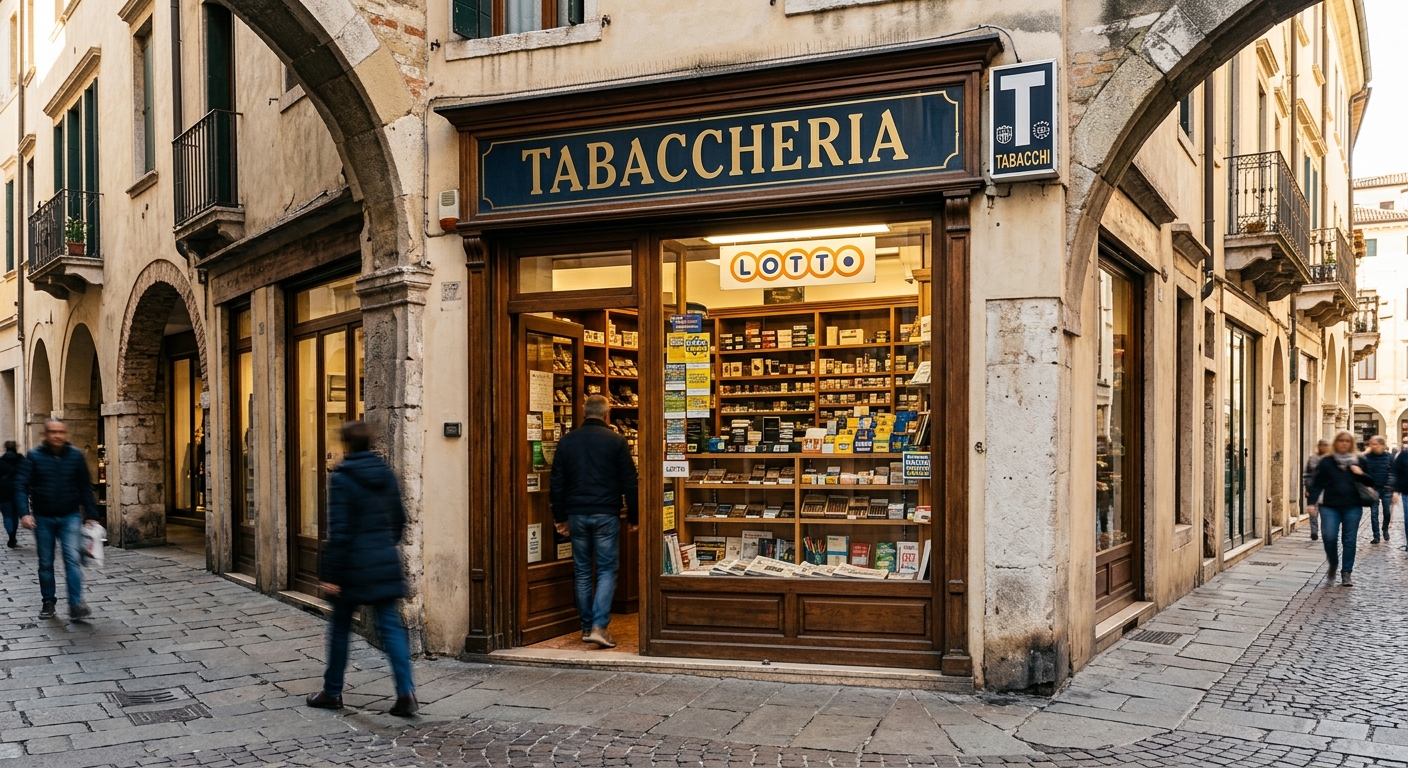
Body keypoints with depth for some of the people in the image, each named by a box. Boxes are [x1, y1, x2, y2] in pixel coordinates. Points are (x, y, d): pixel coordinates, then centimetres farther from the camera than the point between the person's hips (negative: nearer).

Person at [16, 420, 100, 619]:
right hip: (43, 518, 1)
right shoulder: (34, 457, -3)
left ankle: (76, 604, -12)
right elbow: (21, 486, -6)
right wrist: (25, 513, -20)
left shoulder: (76, 456, -1)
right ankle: (48, 602, 23)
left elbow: (85, 488, 2)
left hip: (70, 517, -1)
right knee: (46, 563, 10)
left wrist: (91, 516, 0)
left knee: (73, 559, -11)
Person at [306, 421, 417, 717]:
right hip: (385, 564, 5)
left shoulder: (341, 479, -12)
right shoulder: (386, 475, 7)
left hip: (354, 565, -5)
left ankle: (332, 692, 25)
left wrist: (330, 574, -11)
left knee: (340, 628, 12)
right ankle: (406, 691, -5)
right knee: (391, 626, 5)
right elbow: (399, 520, 13)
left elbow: (338, 531, -15)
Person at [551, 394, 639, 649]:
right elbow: (629, 482, -2)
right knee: (606, 570, 1)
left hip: (577, 514, 3)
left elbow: (557, 482, 7)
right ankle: (599, 626, -11)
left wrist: (560, 517, 14)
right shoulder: (616, 441, -3)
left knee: (582, 572, 11)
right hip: (606, 514, -3)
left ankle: (587, 627, 15)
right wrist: (633, 516, 6)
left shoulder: (566, 441, 6)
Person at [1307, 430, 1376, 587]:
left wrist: (1361, 474, -8)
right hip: (1330, 506, -1)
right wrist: (1312, 502, -8)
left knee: (1349, 540, 3)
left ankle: (1347, 572, 15)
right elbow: (1318, 483, 2)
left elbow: (1371, 482, 12)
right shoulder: (1326, 462, 4)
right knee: (1329, 537, -11)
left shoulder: (1359, 461, 9)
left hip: (1352, 507, 1)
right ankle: (1333, 565, 15)